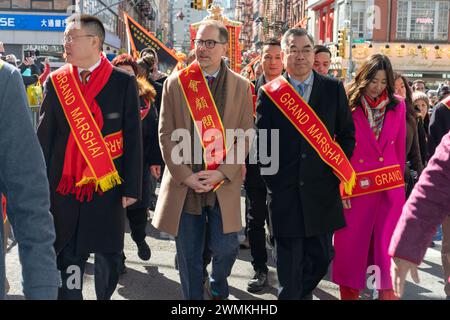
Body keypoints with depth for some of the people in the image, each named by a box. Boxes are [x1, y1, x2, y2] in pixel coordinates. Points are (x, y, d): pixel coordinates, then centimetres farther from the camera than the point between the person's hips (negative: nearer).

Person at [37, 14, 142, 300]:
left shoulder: (123, 82, -3)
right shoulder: (56, 82, 5)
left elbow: (133, 139, -3)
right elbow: (45, 136, 6)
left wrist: (132, 188, -6)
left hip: (108, 186, -1)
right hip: (64, 187, 2)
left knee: (109, 256, 11)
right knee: (68, 257, 7)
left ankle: (105, 295, 33)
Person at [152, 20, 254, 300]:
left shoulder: (241, 86, 3)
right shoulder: (175, 83, 3)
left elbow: (245, 137, 0)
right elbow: (166, 135, 0)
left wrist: (221, 173, -11)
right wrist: (184, 176, -9)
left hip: (224, 185, 0)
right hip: (184, 184, 1)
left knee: (225, 247, 2)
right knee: (189, 255, 8)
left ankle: (218, 289, 35)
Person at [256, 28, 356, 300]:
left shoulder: (334, 89, 5)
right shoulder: (268, 93, 2)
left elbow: (347, 134, 9)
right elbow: (262, 142, 4)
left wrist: (338, 170, 1)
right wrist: (271, 180, 0)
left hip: (322, 191, 2)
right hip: (284, 193, -1)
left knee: (321, 257, 10)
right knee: (289, 264, 6)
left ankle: (303, 291, 37)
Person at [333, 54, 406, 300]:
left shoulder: (397, 105, 5)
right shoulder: (347, 105, -5)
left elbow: (400, 147, 12)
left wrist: (399, 178, 13)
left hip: (390, 186, 2)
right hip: (356, 187, -2)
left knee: (389, 245, 2)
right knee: (351, 245, 9)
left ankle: (388, 291, 15)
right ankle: (349, 293, 27)